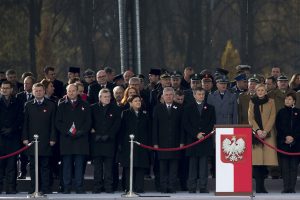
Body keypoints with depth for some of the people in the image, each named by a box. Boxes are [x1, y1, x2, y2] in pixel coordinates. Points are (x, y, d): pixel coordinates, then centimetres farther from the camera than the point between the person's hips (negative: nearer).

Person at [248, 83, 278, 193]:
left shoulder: (270, 102, 10)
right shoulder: (252, 102, 11)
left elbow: (272, 118, 2)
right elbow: (250, 118, 5)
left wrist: (265, 131, -10)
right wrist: (258, 130, -11)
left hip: (268, 134, 0)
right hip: (255, 133, 0)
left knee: (266, 158, -7)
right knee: (256, 160, -9)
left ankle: (261, 186, -2)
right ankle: (259, 187, -9)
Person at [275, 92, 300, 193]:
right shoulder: (281, 112, 10)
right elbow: (279, 127, 3)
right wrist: (286, 137, -9)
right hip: (283, 142, 0)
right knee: (284, 165, -3)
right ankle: (286, 187, -2)